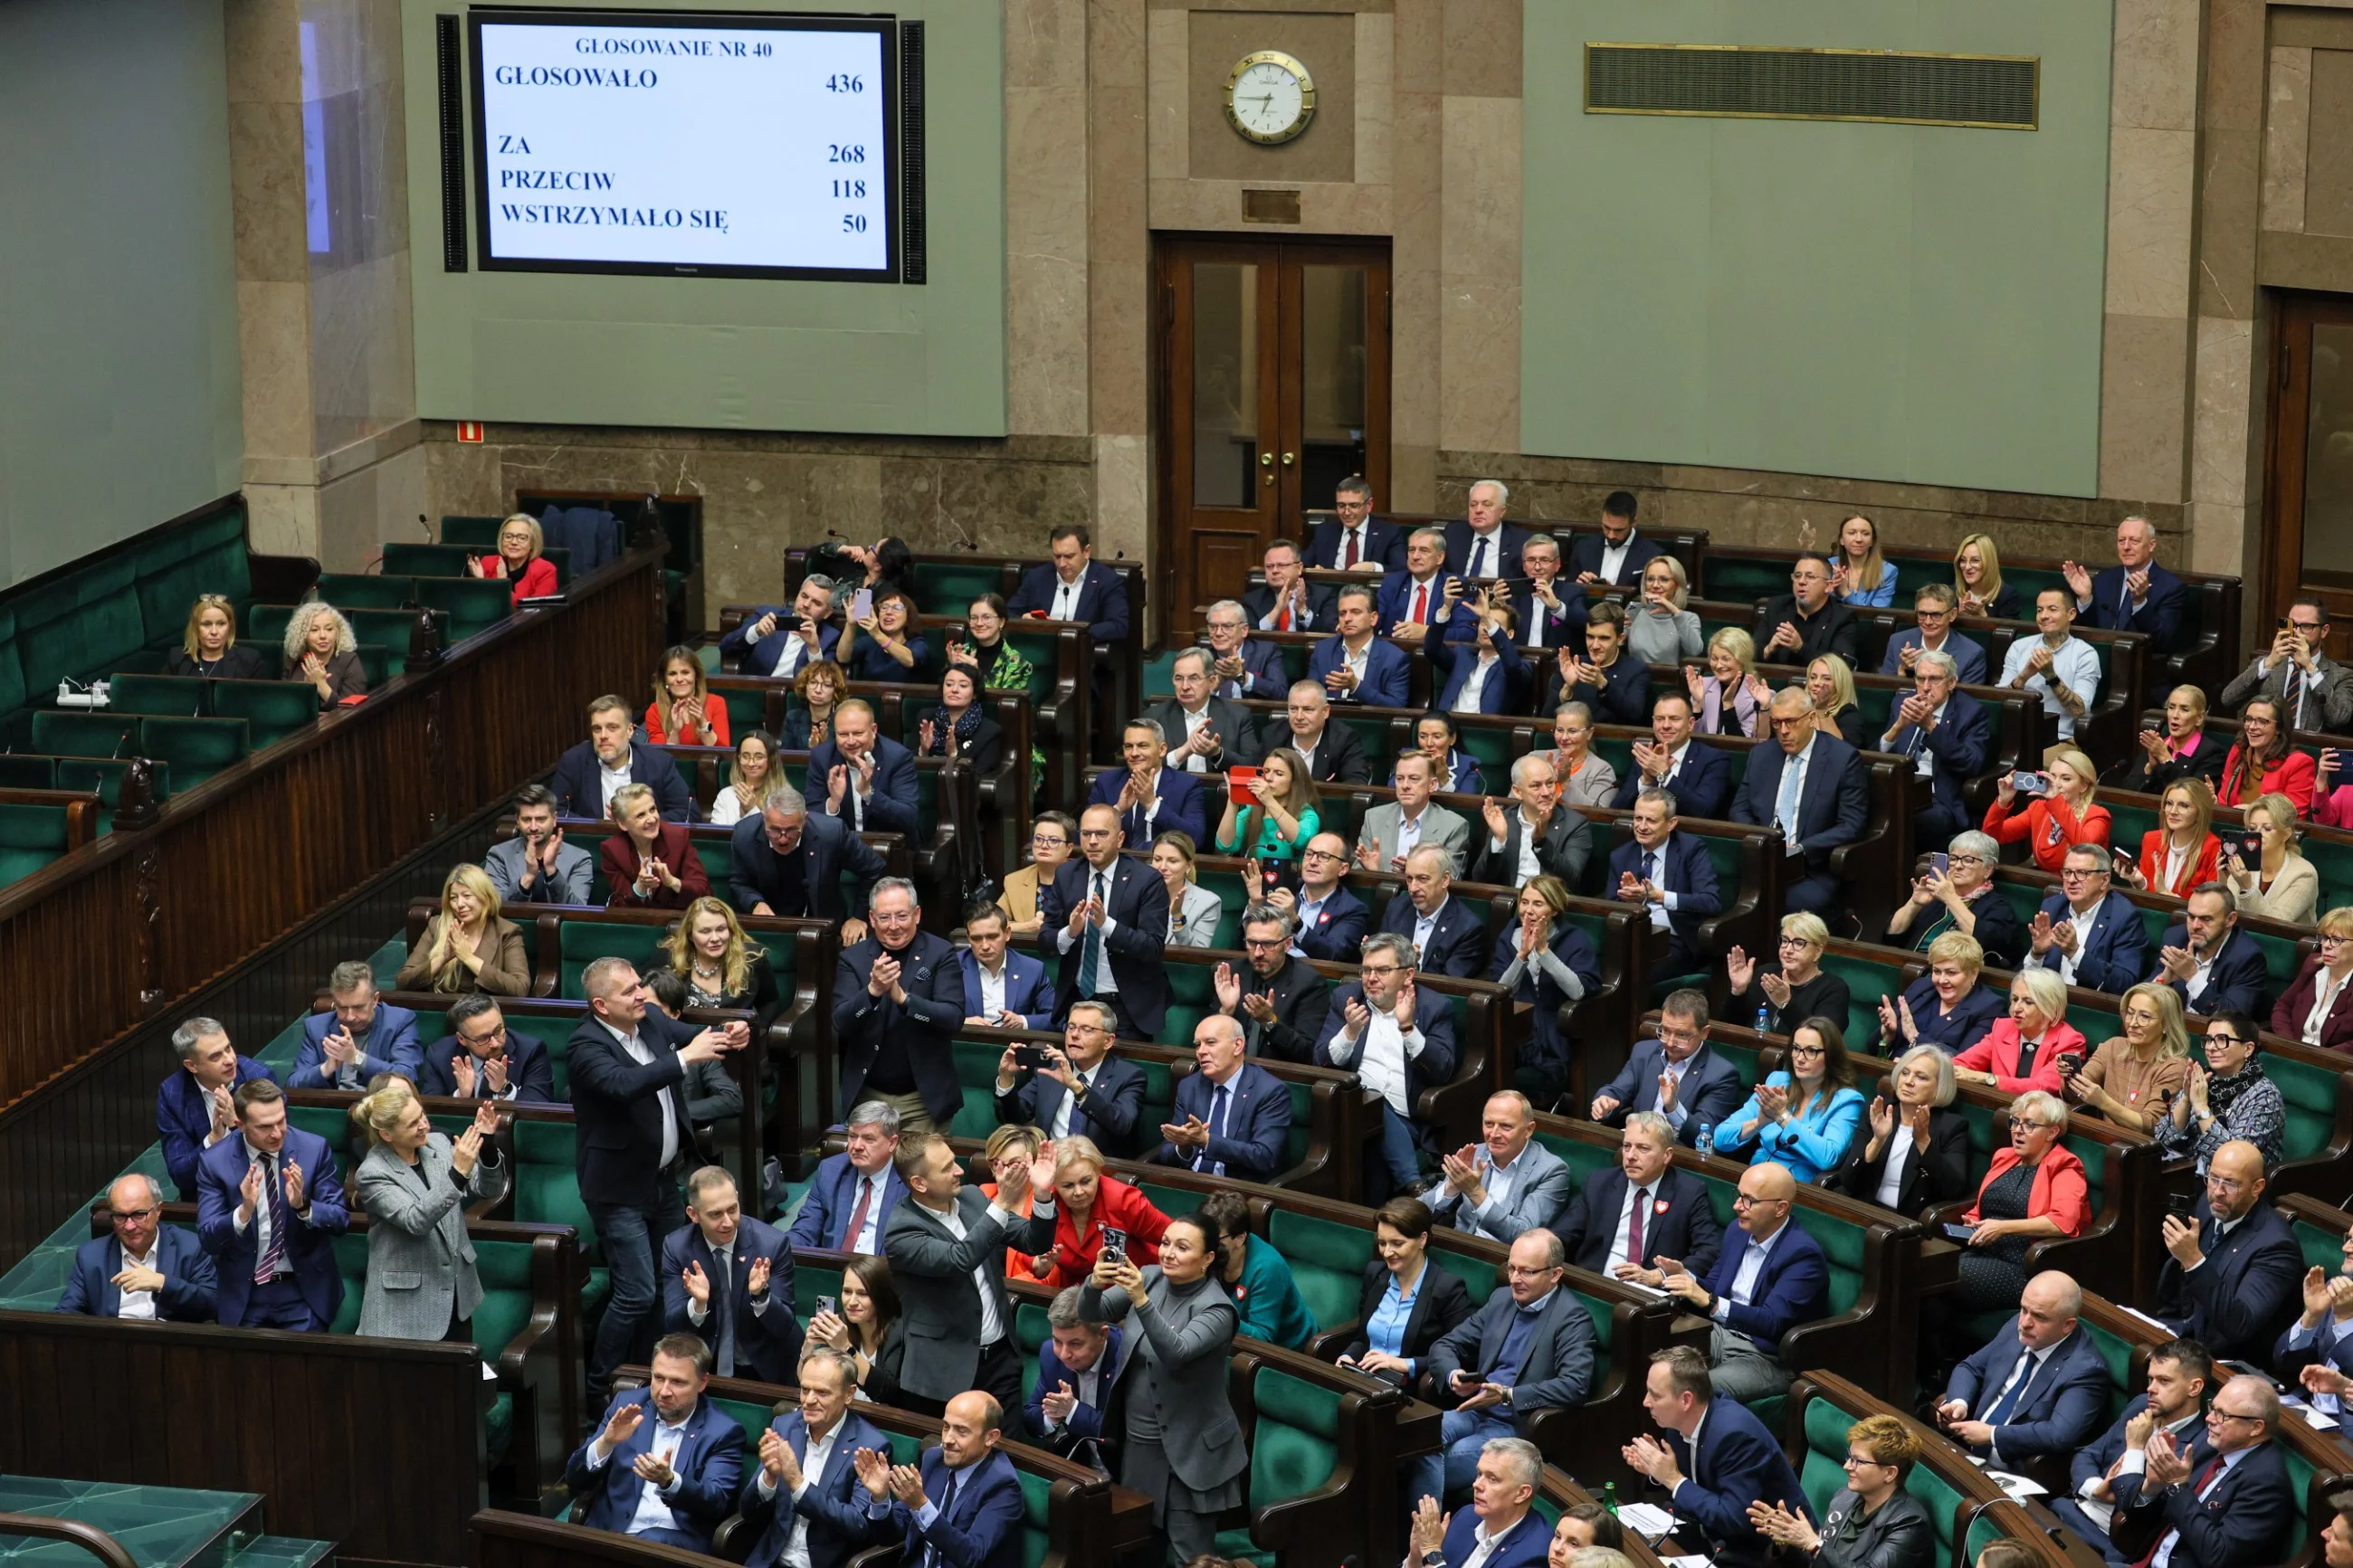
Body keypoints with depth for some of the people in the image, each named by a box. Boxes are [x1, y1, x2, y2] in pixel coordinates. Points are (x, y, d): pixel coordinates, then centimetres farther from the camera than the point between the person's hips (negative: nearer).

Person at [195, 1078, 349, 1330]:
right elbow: (207, 1239, -11)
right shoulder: (215, 1162, -9)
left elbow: (340, 1221, -6)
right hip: (243, 1294, 0)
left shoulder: (314, 1149, -8)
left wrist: (303, 1206, -27)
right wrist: (244, 1212, -30)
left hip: (304, 1290, 0)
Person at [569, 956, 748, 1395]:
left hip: (665, 1177, 8)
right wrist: (685, 1057, -41)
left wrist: (730, 1035, -15)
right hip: (622, 1189, -8)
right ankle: (598, 1386, 5)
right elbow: (623, 1083, -39)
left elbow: (694, 1037, 8)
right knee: (637, 1294, -9)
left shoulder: (652, 1020, 0)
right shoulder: (586, 1046, -22)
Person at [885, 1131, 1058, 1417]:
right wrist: (1002, 1204, -32)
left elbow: (1034, 1243, 3)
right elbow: (959, 1259, -28)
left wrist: (1042, 1195, -16)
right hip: (945, 1368, -5)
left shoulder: (972, 1198, 5)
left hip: (1001, 1354, 5)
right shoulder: (901, 1231, -14)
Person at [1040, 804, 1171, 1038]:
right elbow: (1044, 937, -1)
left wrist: (1107, 924, -31)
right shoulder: (1065, 875, 1)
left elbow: (1153, 947, -18)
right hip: (1078, 999, 4)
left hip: (1129, 1006, -4)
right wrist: (1070, 932, -23)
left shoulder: (1146, 880, -12)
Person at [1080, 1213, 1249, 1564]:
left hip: (1187, 1452, -6)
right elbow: (1093, 1313, -8)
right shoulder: (1150, 1278, 0)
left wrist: (1141, 1301, -45)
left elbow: (1176, 1353, -32)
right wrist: (1094, 1283, -31)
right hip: (1135, 1438, 6)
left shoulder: (1216, 1309, -16)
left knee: (1188, 1557, -3)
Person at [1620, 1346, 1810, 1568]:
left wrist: (1674, 1480, -25)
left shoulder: (1735, 1433, -29)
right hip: (1717, 1532, 7)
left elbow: (1735, 1520, -31)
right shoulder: (1683, 1420, -5)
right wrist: (1657, 1470, -10)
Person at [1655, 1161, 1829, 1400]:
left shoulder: (1803, 1254, -18)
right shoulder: (1739, 1230, 6)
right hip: (1721, 1335, 8)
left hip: (1767, 1359, -8)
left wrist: (1709, 1302, -34)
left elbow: (1772, 1322, -26)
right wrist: (1685, 1276, -7)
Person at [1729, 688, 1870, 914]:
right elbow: (1739, 810, 17)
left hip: (1814, 871, -4)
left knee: (1799, 901, -36)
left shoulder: (1844, 759, -1)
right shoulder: (1761, 756, 15)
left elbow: (1851, 826, -5)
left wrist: (1800, 850, -16)